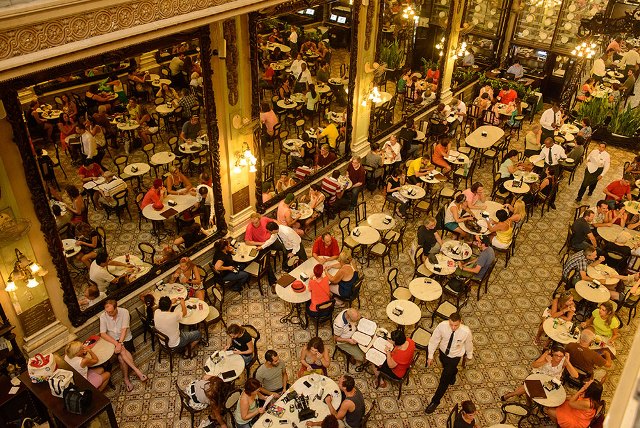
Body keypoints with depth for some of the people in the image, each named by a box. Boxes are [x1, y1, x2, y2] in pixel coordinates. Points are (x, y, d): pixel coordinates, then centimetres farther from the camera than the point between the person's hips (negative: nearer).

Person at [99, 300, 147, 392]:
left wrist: (120, 343, -28)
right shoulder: (103, 316, -10)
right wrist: (116, 343, -26)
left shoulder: (124, 312, -14)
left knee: (121, 357, -24)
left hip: (125, 339, 0)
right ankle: (137, 371, -21)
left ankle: (126, 379, -9)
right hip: (112, 341, 0)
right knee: (122, 352, -28)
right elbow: (103, 334, -15)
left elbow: (124, 329, -17)